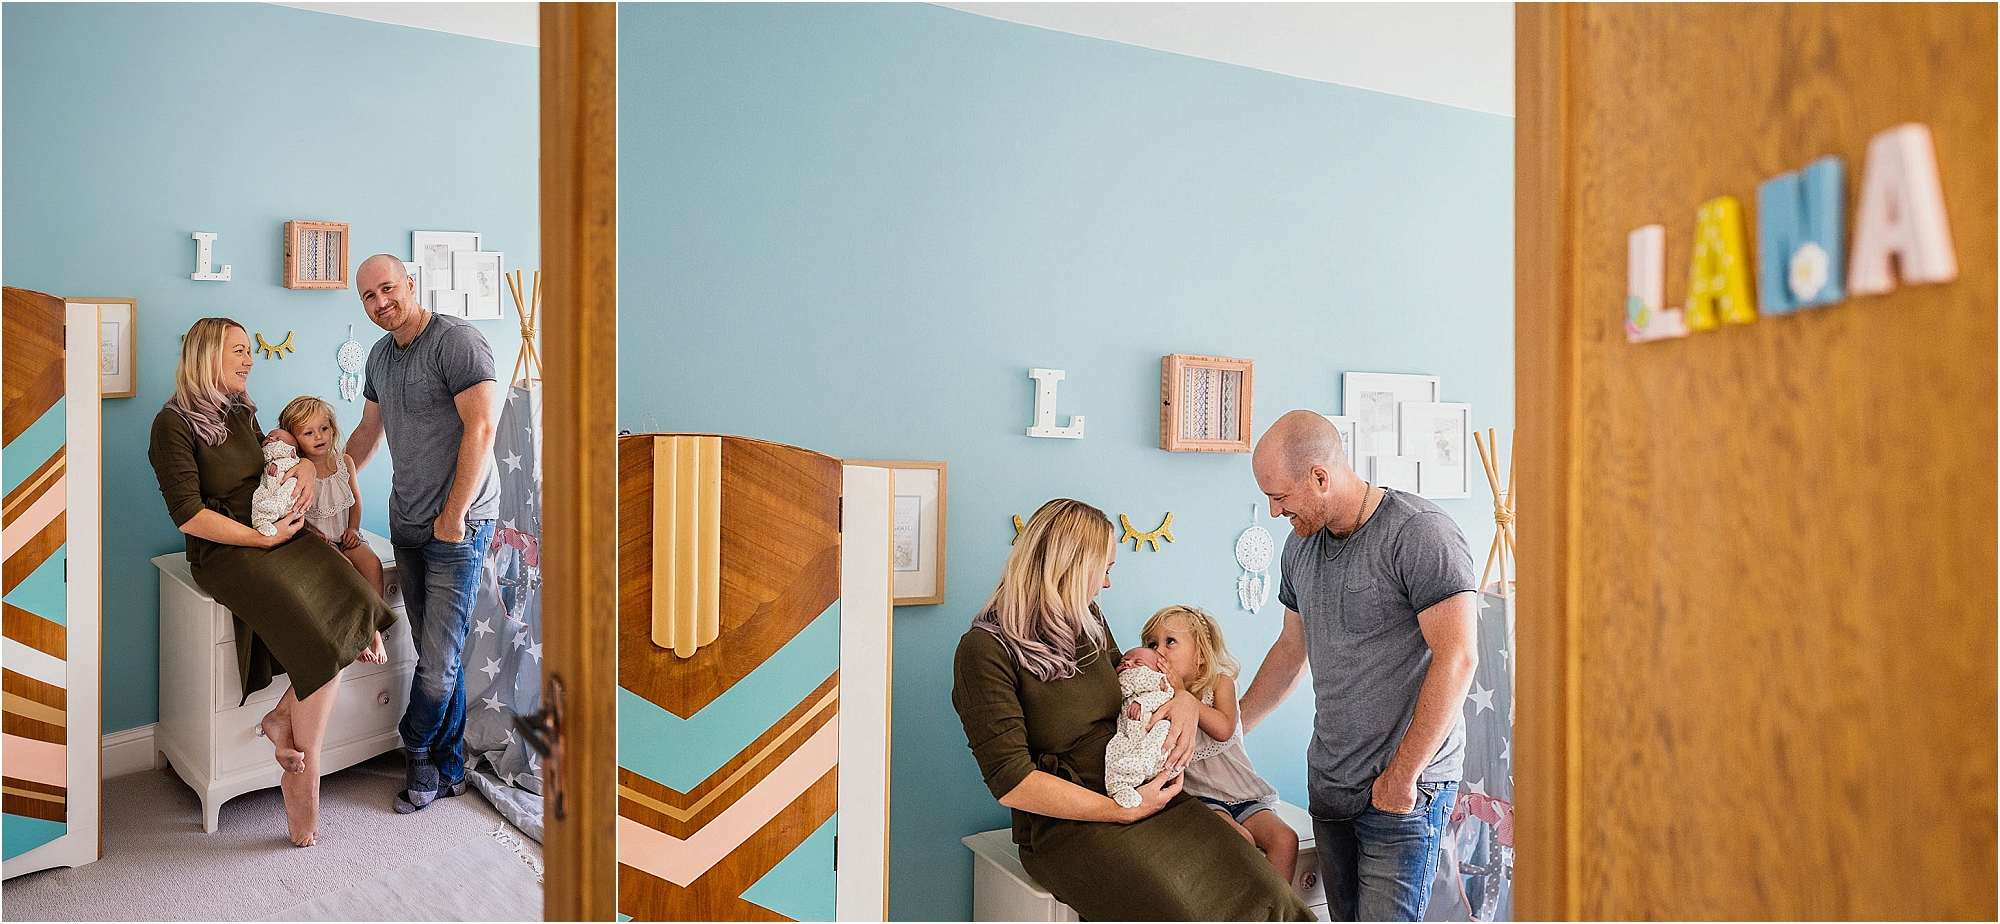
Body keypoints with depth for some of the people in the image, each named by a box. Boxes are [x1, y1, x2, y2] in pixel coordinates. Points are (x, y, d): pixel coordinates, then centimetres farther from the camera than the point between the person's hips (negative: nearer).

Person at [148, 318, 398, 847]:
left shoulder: (241, 413, 15)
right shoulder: (174, 424, -6)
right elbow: (190, 515, -13)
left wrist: (305, 468, 11)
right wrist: (263, 539, -15)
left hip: (278, 534, 7)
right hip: (225, 551, -7)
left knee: (353, 613, -20)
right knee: (322, 642, -24)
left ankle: (283, 719, -3)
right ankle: (305, 778, -8)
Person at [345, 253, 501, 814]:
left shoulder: (457, 341, -13)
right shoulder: (380, 356, 14)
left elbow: (481, 428, -19)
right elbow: (369, 429, 28)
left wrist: (453, 514, -17)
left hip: (458, 525, -7)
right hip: (406, 521, 7)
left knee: (440, 661, -4)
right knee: (436, 654, 11)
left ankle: (416, 750, 19)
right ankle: (447, 768, 22)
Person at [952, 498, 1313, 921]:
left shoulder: (1088, 621, 12)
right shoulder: (985, 649, -12)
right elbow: (1011, 781, -16)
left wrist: (1184, 699, 5)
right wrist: (1125, 811, -15)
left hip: (1145, 797, 6)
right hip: (1067, 823, -6)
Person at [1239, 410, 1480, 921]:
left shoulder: (1421, 534, -16)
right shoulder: (1301, 544, 8)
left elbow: (1457, 658, -20)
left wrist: (1402, 775, -17)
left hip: (1405, 789, -7)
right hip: (1327, 781, 7)